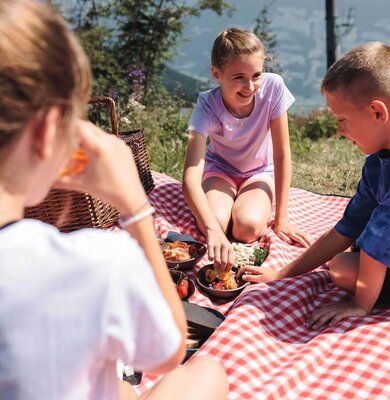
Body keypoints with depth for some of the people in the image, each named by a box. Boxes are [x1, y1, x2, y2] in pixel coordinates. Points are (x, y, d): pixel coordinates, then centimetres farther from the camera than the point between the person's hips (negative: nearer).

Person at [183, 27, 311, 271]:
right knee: (216, 223, -28)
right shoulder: (208, 107, -29)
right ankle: (227, 201, 7)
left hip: (260, 171, 0)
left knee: (248, 227, -27)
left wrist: (281, 218, -18)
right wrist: (213, 229, -56)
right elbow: (190, 179, -39)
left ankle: (246, 202, 8)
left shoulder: (273, 87, -27)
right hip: (220, 169, 0)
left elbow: (282, 154, -18)